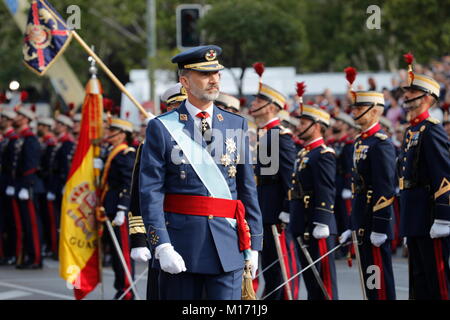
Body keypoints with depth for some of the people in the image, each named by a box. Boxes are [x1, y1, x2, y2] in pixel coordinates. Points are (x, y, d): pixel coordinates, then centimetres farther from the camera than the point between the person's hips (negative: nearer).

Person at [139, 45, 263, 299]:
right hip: (181, 245, -2)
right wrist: (162, 246, -15)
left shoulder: (237, 125, 10)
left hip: (227, 241, 2)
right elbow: (150, 192, -6)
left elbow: (248, 188, 12)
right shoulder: (162, 128, -1)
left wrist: (253, 245, 8)